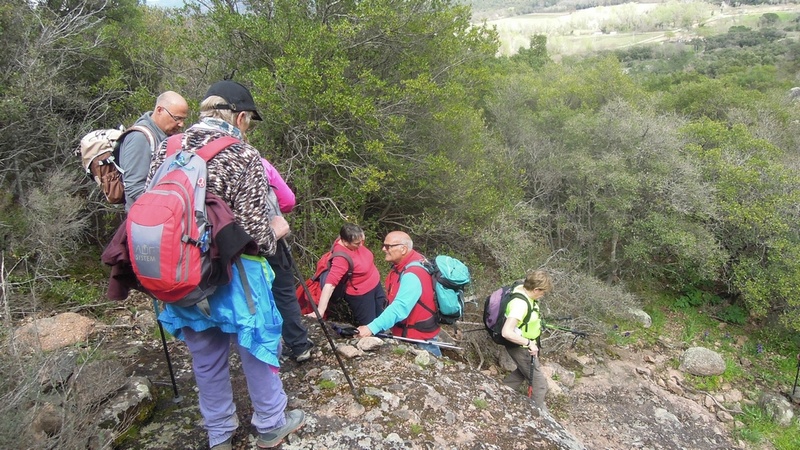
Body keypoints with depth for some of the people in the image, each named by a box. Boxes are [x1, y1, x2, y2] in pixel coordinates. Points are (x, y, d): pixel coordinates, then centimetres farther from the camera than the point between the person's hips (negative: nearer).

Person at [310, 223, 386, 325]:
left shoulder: (355, 241, -16)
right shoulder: (342, 257, -38)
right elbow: (330, 283, -44)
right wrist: (320, 310, -48)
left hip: (375, 285, 8)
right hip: (361, 295, -8)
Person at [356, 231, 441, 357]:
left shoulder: (412, 275, -32)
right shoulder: (402, 263, -3)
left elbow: (399, 308, -40)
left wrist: (372, 328, -45)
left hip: (420, 334, -9)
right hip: (405, 330, 9)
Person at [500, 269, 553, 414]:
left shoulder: (524, 292, -6)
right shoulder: (520, 304, -35)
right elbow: (506, 332, -40)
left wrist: (536, 323, 12)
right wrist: (529, 343, -32)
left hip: (524, 345, 10)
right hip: (520, 347, -10)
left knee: (523, 371, 31)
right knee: (539, 383, 5)